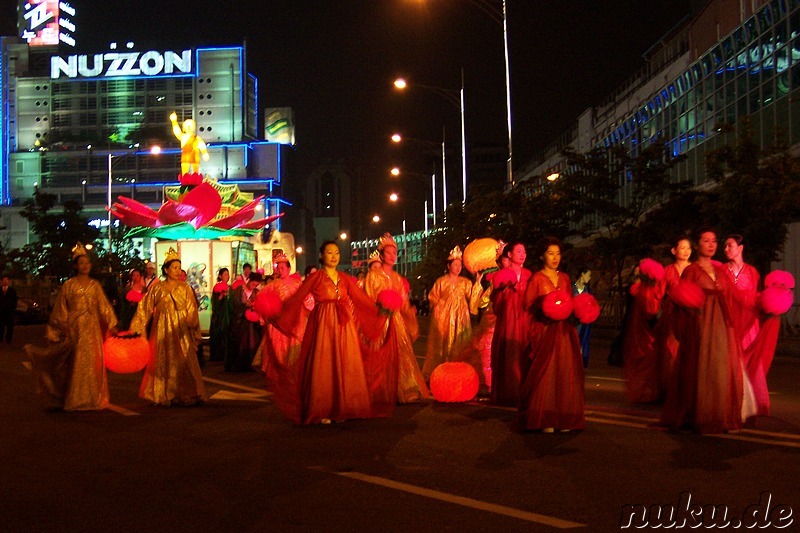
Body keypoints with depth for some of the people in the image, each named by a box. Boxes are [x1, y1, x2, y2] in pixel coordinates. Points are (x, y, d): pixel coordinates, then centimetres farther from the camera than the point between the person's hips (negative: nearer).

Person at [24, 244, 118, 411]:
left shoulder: (95, 285, 11)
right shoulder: (69, 285, 2)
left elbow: (103, 306, 8)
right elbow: (61, 310, 3)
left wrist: (111, 325, 1)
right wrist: (61, 329, -2)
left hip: (93, 329, 3)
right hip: (75, 327, -3)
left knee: (94, 362, 2)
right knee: (77, 363, -3)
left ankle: (93, 398, 10)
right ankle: (76, 401, 4)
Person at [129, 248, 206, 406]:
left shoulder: (185, 288, 4)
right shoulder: (157, 288, 3)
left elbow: (192, 312, 0)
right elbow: (145, 310, 3)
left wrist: (194, 331, -10)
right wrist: (136, 329, -2)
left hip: (181, 332, 0)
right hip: (162, 331, 0)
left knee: (183, 363, -3)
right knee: (162, 362, 2)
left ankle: (184, 395, 3)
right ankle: (163, 396, 11)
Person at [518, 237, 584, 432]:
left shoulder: (564, 278, 15)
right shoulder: (537, 279, 1)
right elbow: (529, 306, -3)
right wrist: (546, 307, -17)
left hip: (564, 332, 5)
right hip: (544, 331, -5)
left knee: (565, 373, 2)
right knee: (545, 374, -8)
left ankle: (562, 419, 7)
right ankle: (544, 420, -4)